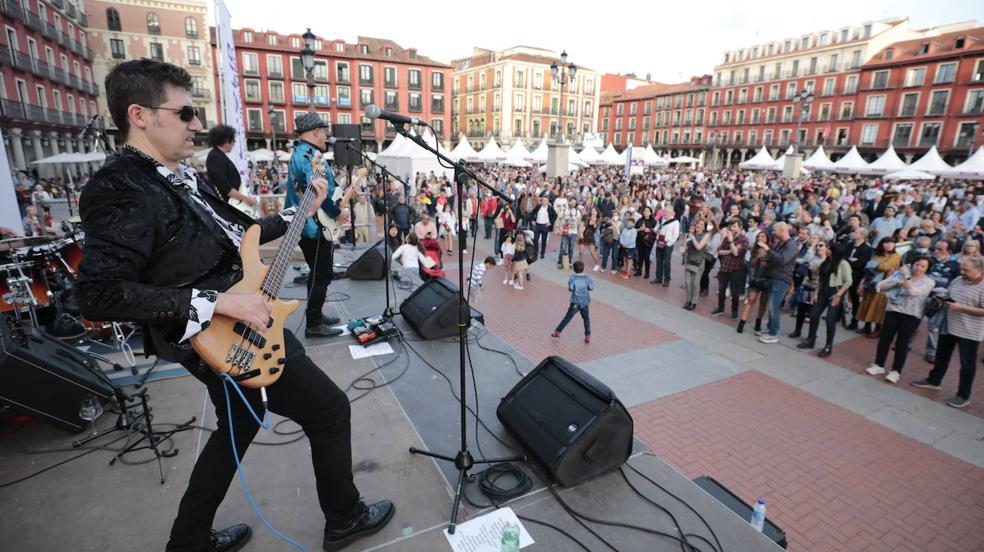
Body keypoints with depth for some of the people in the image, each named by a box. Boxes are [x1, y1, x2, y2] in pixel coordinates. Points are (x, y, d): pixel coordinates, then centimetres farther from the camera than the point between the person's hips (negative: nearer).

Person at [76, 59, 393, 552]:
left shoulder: (182, 178, 10)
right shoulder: (120, 189, -18)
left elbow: (236, 237, 19)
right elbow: (99, 294, -25)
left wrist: (301, 211, 15)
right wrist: (218, 302, -28)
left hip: (239, 330, 10)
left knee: (237, 429, 25)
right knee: (331, 411, 3)